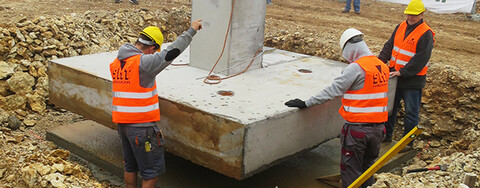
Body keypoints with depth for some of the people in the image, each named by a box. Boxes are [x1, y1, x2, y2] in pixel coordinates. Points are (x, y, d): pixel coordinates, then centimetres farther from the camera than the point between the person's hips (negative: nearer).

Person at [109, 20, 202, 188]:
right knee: (152, 171, 3)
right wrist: (191, 30, -11)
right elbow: (171, 52, -19)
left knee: (130, 167, 21)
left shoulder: (116, 62, 7)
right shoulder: (144, 62, -18)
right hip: (142, 127, -8)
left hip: (122, 123, 8)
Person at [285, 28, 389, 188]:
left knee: (351, 171, 5)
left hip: (357, 128, -7)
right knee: (368, 168, 21)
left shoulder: (356, 68, -16)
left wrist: (306, 103, -12)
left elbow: (332, 91, -17)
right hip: (378, 127, 7)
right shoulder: (383, 67, 8)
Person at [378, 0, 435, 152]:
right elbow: (389, 45, 10)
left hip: (413, 80, -7)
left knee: (411, 112, 4)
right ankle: (386, 135, 32)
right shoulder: (401, 27, 7)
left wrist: (402, 72, -23)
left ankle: (408, 142, 14)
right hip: (395, 76, 7)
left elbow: (421, 59, -20)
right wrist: (380, 60, -6)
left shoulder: (426, 34, -14)